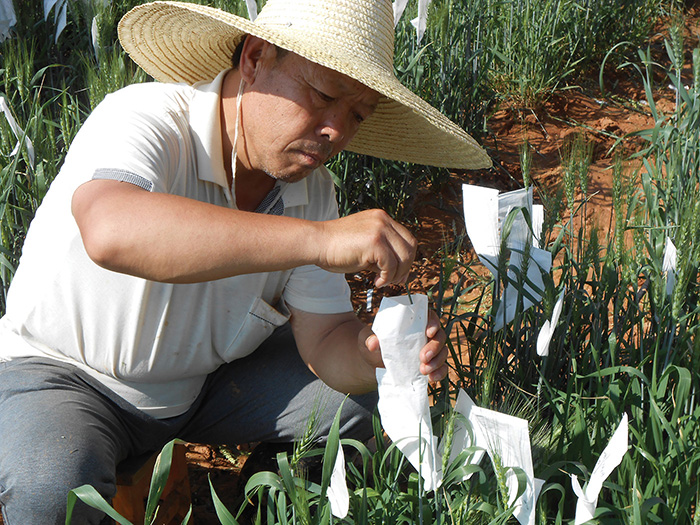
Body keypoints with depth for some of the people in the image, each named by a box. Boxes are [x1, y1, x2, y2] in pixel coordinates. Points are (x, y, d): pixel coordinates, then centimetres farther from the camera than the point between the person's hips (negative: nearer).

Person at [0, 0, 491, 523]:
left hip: (205, 377, 6)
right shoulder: (143, 118, -30)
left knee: (362, 397, -8)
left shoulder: (314, 192, -8)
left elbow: (325, 341, -8)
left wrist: (374, 351, -34)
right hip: (63, 373, -5)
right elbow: (112, 232, -53)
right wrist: (318, 238, -57)